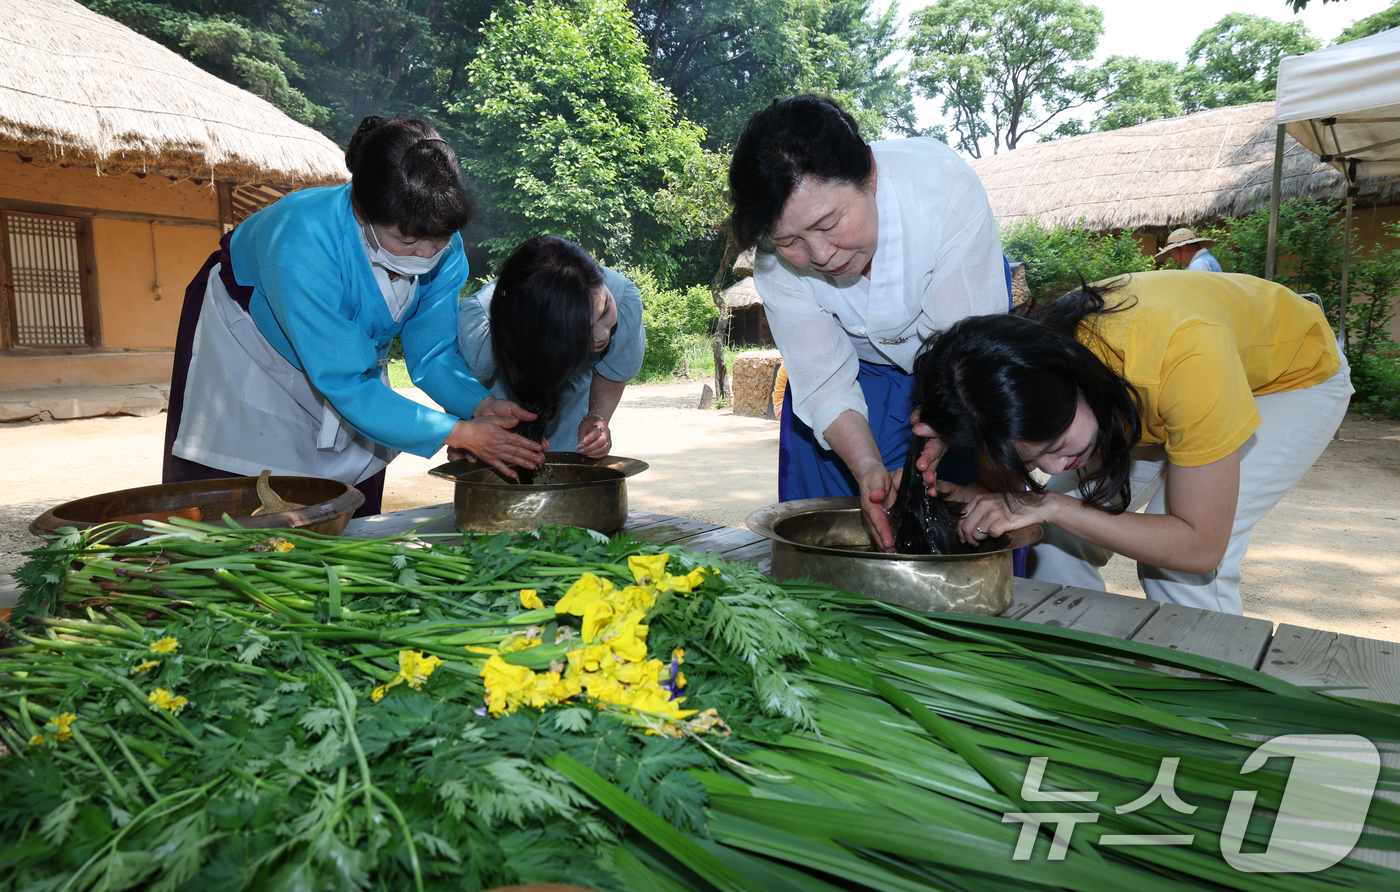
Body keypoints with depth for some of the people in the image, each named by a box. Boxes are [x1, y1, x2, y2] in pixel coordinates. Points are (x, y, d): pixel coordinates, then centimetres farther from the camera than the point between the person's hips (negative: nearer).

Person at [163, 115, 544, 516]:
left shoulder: (444, 249, -26)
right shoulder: (304, 240, -42)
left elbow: (433, 355, -17)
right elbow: (341, 382, -41)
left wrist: (480, 404, -39)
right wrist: (460, 433, -44)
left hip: (351, 347, 5)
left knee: (350, 522, 7)